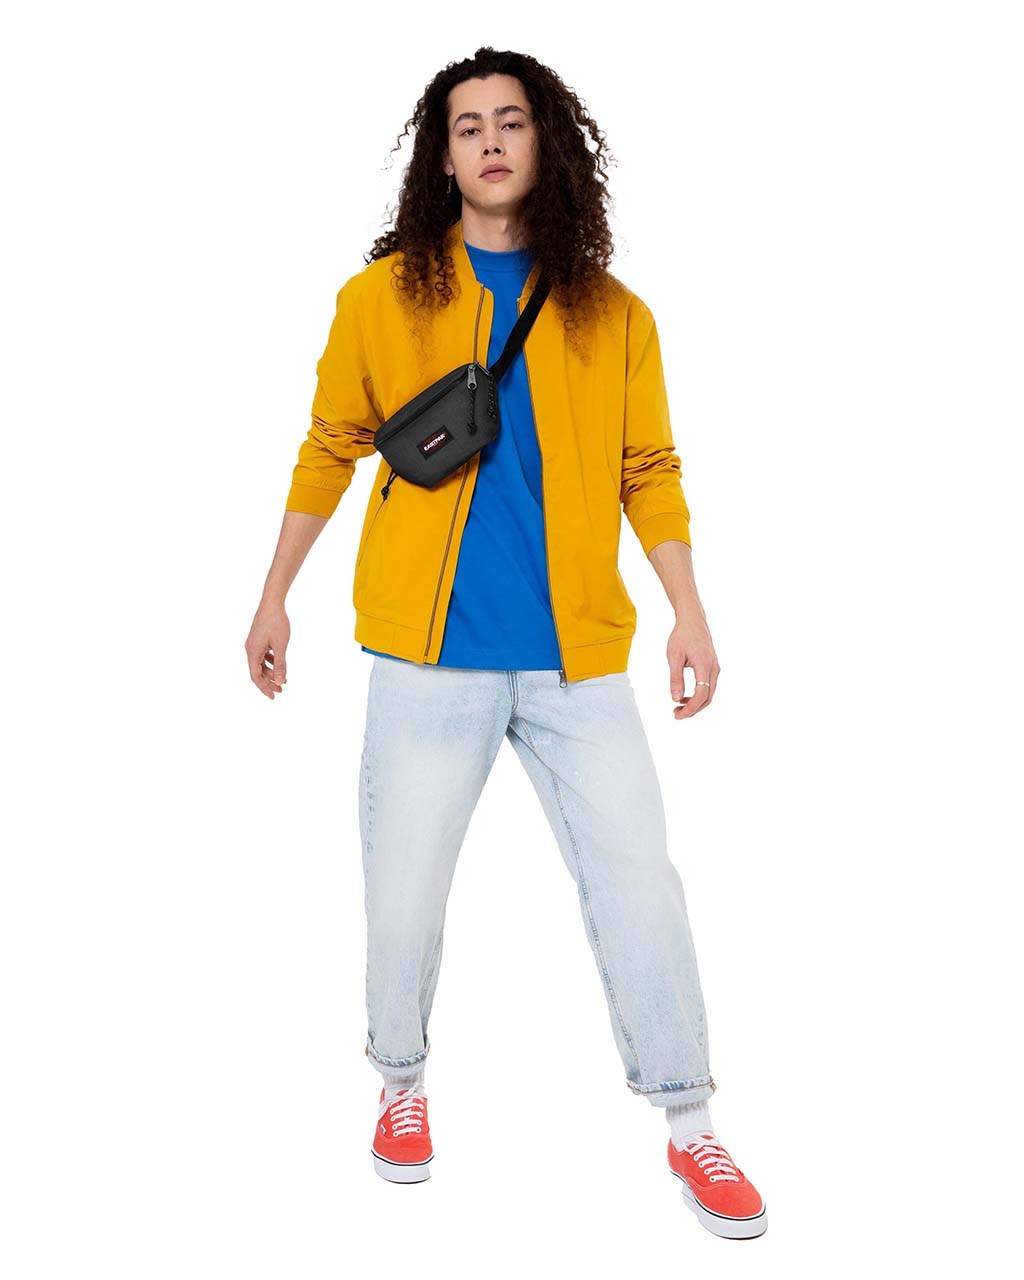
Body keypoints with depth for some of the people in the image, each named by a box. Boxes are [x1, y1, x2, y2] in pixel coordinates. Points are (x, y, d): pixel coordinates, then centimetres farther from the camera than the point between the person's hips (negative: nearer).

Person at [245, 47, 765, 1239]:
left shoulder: (611, 314, 6)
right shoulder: (383, 297, 3)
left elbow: (649, 470, 8)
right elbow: (329, 450, 10)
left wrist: (688, 612, -2)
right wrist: (273, 598, 11)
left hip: (580, 658, 1)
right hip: (430, 657, 0)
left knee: (639, 885, 2)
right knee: (402, 890, 7)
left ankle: (689, 1126, 18)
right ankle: (402, 1081, 34)